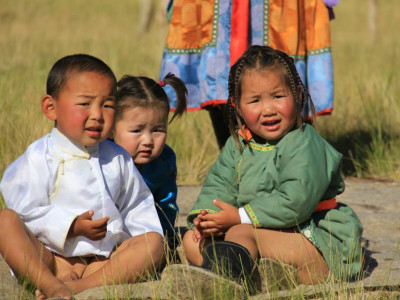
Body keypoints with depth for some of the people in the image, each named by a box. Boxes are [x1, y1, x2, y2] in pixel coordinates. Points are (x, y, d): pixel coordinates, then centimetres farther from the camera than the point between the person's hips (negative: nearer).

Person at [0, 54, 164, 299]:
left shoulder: (118, 158, 14)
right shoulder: (40, 158, -3)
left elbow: (137, 207, 22)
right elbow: (26, 210, -12)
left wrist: (149, 239, 5)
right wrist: (71, 227, -23)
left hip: (103, 260, 4)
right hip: (48, 257, -4)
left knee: (154, 242, -19)